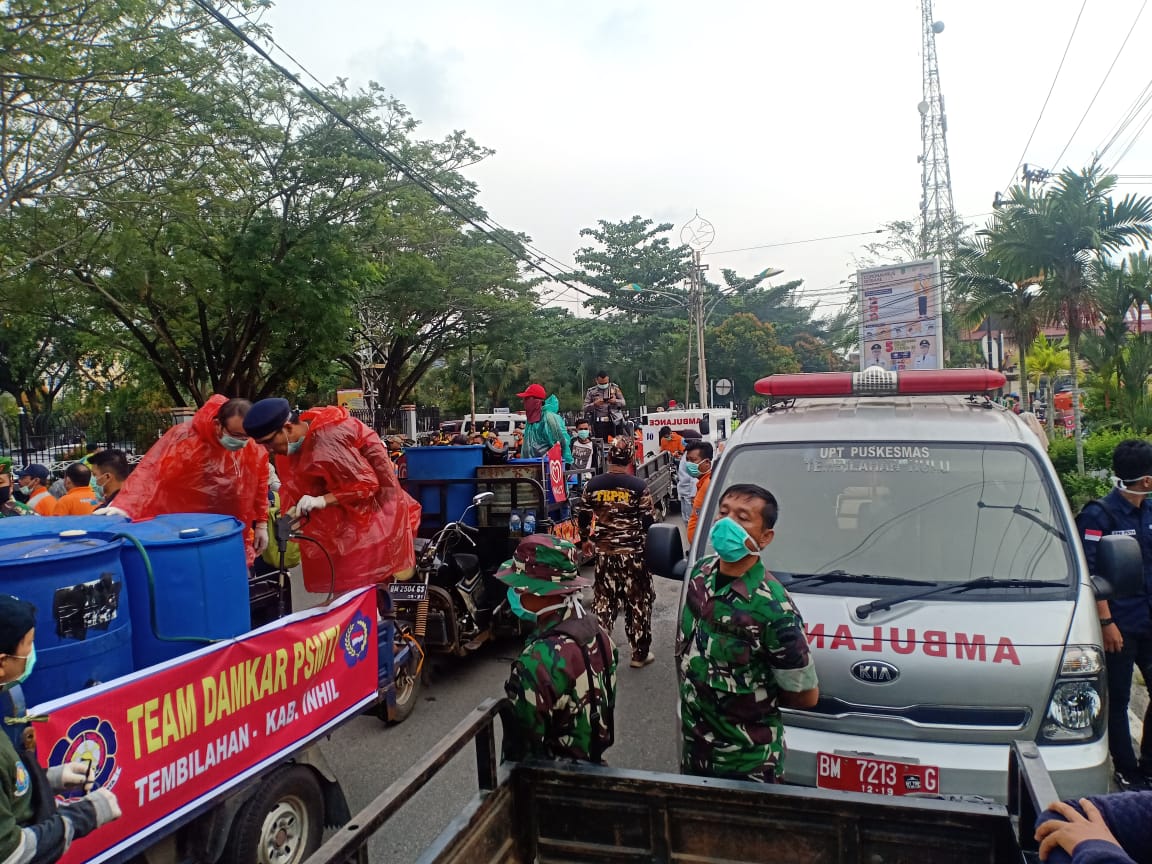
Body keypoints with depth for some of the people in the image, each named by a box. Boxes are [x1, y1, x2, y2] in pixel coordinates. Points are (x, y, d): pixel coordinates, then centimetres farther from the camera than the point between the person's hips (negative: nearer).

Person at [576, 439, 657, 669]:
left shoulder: (594, 484, -1)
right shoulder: (638, 485, -11)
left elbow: (582, 515, 5)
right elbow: (649, 520, -9)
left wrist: (586, 540, 21)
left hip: (603, 551, 3)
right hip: (633, 552, -3)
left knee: (603, 599, 14)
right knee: (638, 602, 9)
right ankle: (640, 653, 17)